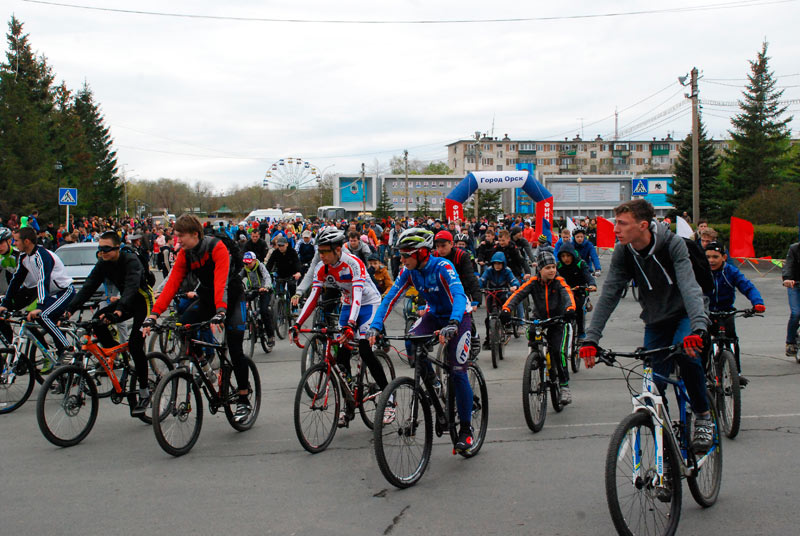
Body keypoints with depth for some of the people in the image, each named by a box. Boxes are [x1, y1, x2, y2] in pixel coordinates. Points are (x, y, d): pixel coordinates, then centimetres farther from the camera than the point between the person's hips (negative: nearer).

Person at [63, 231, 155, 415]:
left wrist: (119, 310, -56)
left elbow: (132, 286, -40)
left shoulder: (131, 260, -25)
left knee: (135, 345, -19)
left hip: (143, 300, -7)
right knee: (98, 319, -18)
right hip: (125, 300, 7)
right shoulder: (103, 264, -5)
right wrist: (70, 308, -23)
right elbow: (88, 286, -10)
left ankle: (144, 393, -9)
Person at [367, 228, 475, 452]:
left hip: (458, 318, -5)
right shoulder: (409, 271, -13)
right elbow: (390, 298, -15)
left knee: (458, 372, -13)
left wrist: (452, 324, -60)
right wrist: (375, 327, -29)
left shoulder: (442, 267, -30)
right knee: (411, 342, -26)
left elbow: (459, 296, -43)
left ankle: (466, 429, 0)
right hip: (434, 314, 5)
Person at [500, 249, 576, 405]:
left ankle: (564, 386, -5)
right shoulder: (533, 282, -7)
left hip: (557, 323, -2)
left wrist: (570, 309, -49)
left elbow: (567, 295, -26)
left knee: (559, 352, -18)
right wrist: (506, 309, -38)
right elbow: (518, 294, -19)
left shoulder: (559, 282, -9)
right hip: (538, 321, 2)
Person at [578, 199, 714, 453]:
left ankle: (703, 416, -14)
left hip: (684, 315, -4)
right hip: (655, 322, 4)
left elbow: (689, 287, -36)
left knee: (686, 352, -34)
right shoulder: (623, 253, -13)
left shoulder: (672, 244, -25)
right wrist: (591, 338, -24)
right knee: (654, 387, -4)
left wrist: (699, 328, -52)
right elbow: (609, 294, -14)